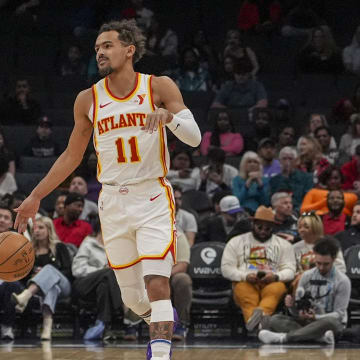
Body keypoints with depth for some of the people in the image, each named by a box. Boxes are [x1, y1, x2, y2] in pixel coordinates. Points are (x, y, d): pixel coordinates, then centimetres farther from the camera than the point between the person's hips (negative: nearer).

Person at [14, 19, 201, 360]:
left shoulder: (159, 87, -5)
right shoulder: (88, 99, 3)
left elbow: (194, 138, -10)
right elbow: (71, 156, 12)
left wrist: (170, 116, -31)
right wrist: (35, 197, 9)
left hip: (153, 198, -3)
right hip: (113, 202, 3)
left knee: (157, 284, -19)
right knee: (132, 297, 9)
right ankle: (162, 321, 41)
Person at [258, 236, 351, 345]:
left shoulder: (342, 281, -5)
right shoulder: (307, 276, 7)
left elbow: (339, 314, -8)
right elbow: (297, 312, 6)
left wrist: (316, 317, -25)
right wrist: (292, 306, -18)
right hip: (307, 321, 4)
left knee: (330, 322, -41)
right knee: (275, 319, -20)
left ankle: (283, 337, -43)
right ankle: (320, 337, -40)